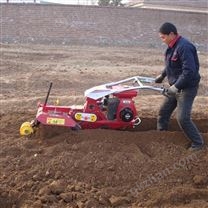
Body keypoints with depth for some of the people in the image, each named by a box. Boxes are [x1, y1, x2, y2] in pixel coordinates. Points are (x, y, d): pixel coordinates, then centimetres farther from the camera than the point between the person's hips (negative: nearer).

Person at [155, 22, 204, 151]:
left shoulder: (184, 47, -26)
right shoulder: (173, 46, 5)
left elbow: (189, 71, -31)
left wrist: (176, 86, -31)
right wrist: (162, 75, 28)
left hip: (187, 88, -10)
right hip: (176, 87, 10)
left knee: (183, 118, -11)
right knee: (164, 111, 18)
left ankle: (198, 143, 4)